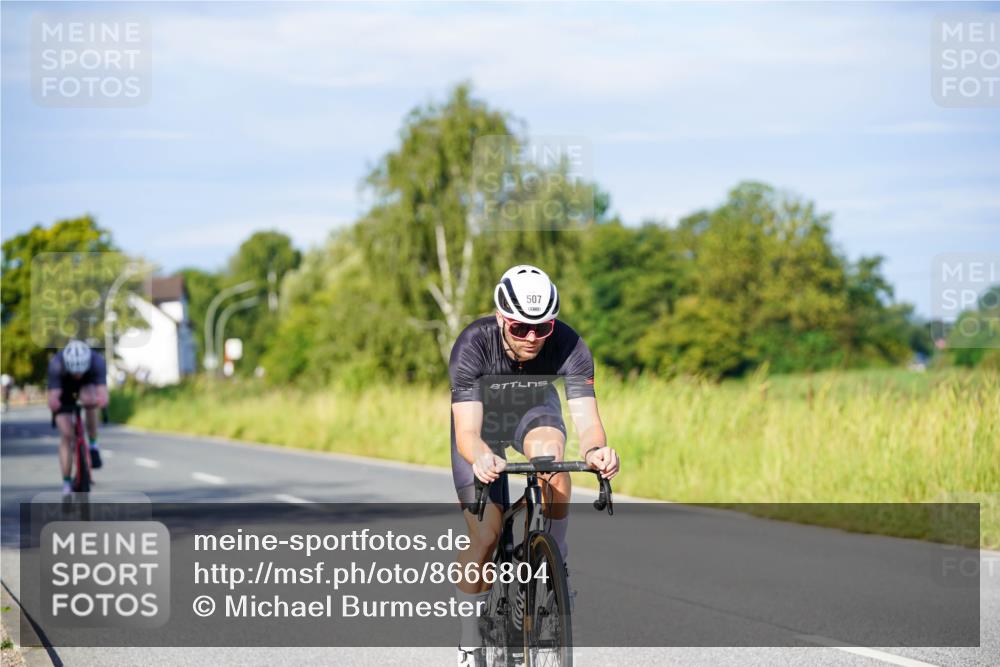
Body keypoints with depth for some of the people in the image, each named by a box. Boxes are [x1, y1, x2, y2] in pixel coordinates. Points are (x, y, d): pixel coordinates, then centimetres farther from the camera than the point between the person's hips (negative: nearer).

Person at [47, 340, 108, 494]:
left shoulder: (97, 361, -36)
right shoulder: (56, 364, -37)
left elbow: (103, 398, -46)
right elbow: (53, 401, -42)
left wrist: (101, 401, -63)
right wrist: (54, 402, -60)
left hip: (88, 384, 0)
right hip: (64, 388, 0)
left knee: (89, 399, -35)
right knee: (66, 435, -9)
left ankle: (93, 445, -14)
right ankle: (66, 484, 4)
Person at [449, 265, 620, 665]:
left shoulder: (569, 346, -32)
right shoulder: (473, 346, -36)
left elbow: (586, 419, -38)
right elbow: (467, 432, -42)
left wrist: (594, 450, -61)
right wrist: (480, 458, -65)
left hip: (534, 411, 1)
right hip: (482, 421, -1)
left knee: (550, 454, -35)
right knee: (484, 537, -10)